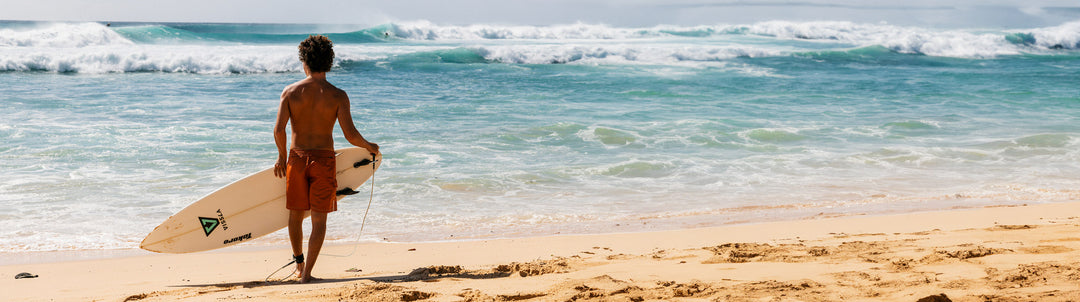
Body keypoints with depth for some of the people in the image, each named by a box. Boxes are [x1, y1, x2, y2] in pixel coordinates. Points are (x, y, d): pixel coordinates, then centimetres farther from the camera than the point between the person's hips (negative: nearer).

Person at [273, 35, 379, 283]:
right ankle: (307, 273, 0)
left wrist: (282, 156, 8)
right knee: (319, 220, 5)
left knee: (295, 214, 19)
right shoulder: (337, 96, -7)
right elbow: (350, 134, -13)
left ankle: (298, 261, 37)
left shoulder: (290, 91, -3)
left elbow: (279, 130, -9)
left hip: (297, 158, 2)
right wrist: (370, 147, 7)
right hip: (324, 160, -2)